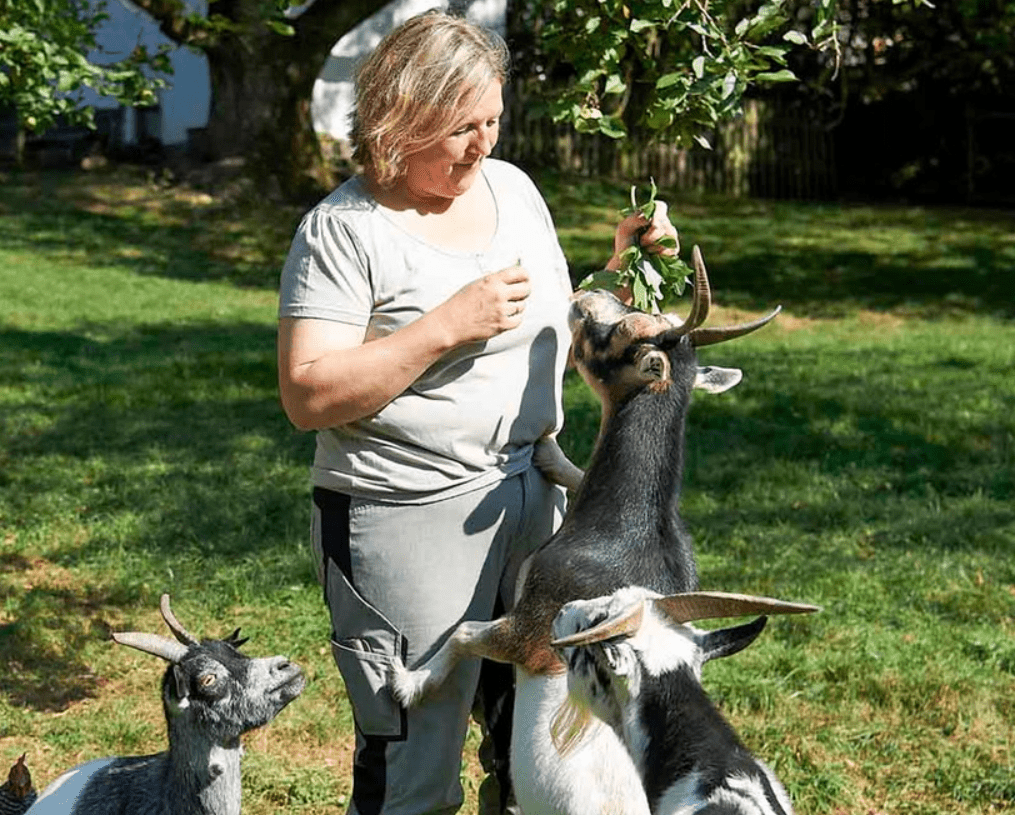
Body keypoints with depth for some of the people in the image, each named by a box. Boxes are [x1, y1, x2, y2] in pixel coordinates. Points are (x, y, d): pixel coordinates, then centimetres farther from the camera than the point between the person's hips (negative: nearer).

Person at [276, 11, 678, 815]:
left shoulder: (512, 186, 8)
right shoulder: (344, 229, -11)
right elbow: (308, 396, -19)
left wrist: (619, 269, 0)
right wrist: (448, 325, -23)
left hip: (533, 499, 7)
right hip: (406, 520, -6)